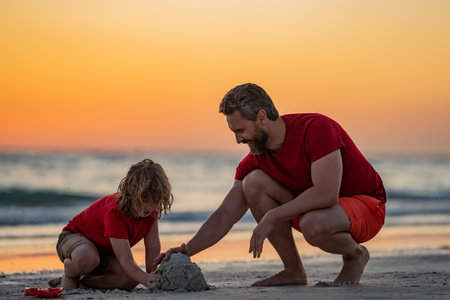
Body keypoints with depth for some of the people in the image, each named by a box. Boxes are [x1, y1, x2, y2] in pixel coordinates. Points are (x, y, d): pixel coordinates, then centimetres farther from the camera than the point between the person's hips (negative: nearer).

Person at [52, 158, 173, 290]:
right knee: (87, 259, -46)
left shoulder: (151, 207, -18)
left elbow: (153, 246, -13)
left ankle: (84, 280, -5)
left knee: (131, 280, -26)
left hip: (105, 251, 6)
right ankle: (70, 273, -9)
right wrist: (147, 280, -54)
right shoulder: (115, 211, -38)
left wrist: (151, 275, -19)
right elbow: (126, 261, -41)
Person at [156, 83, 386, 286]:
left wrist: (272, 216, -30)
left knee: (312, 225, -40)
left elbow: (327, 194, -34)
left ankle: (356, 255, -4)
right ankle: (293, 271, -7)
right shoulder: (255, 160, -5)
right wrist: (188, 250, -19)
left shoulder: (316, 128, -25)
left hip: (366, 205, -6)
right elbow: (225, 214, -4)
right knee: (254, 182, -16)